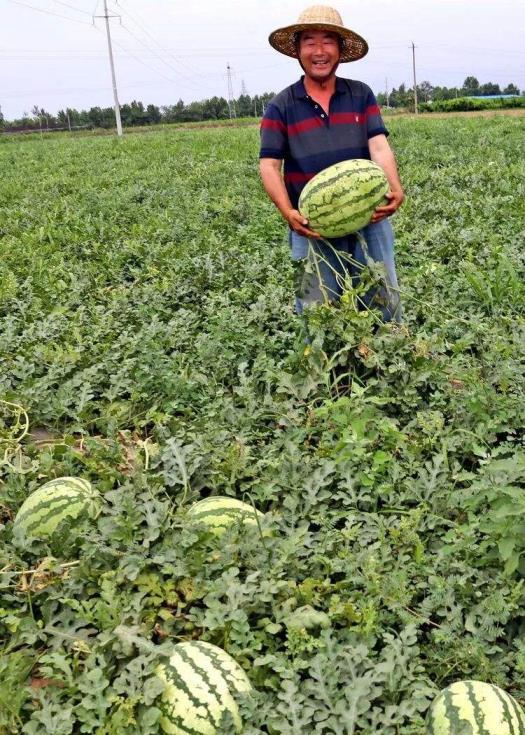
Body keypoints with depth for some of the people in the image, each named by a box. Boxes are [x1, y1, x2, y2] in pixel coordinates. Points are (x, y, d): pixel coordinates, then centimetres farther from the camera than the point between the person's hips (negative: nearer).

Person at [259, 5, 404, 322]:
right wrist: (288, 212, -21)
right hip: (313, 227, -1)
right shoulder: (281, 106, 3)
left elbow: (379, 145, -4)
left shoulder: (362, 95, 7)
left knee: (385, 302, 8)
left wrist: (395, 188, -25)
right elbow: (269, 165, -3)